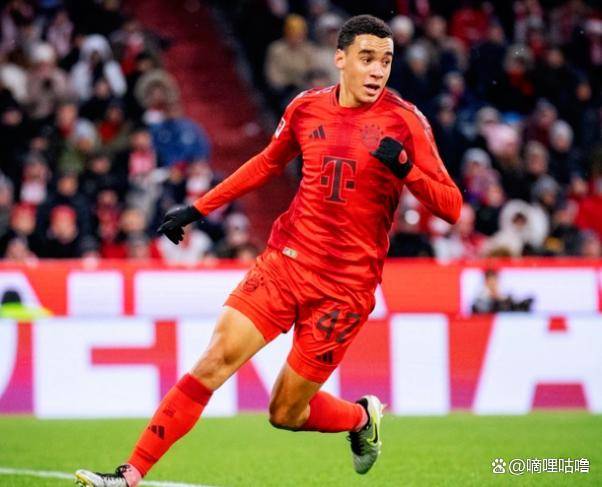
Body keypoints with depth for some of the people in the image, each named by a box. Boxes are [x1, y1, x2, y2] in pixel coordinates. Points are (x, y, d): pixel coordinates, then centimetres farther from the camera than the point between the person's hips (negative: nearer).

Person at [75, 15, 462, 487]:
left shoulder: (405, 120, -7)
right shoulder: (306, 107, 3)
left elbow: (451, 206, -8)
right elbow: (269, 162, 23)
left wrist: (404, 168, -26)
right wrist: (198, 208, 22)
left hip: (345, 288, -3)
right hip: (284, 262, 3)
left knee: (286, 413, 0)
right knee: (212, 363, -11)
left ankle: (364, 417, 32)